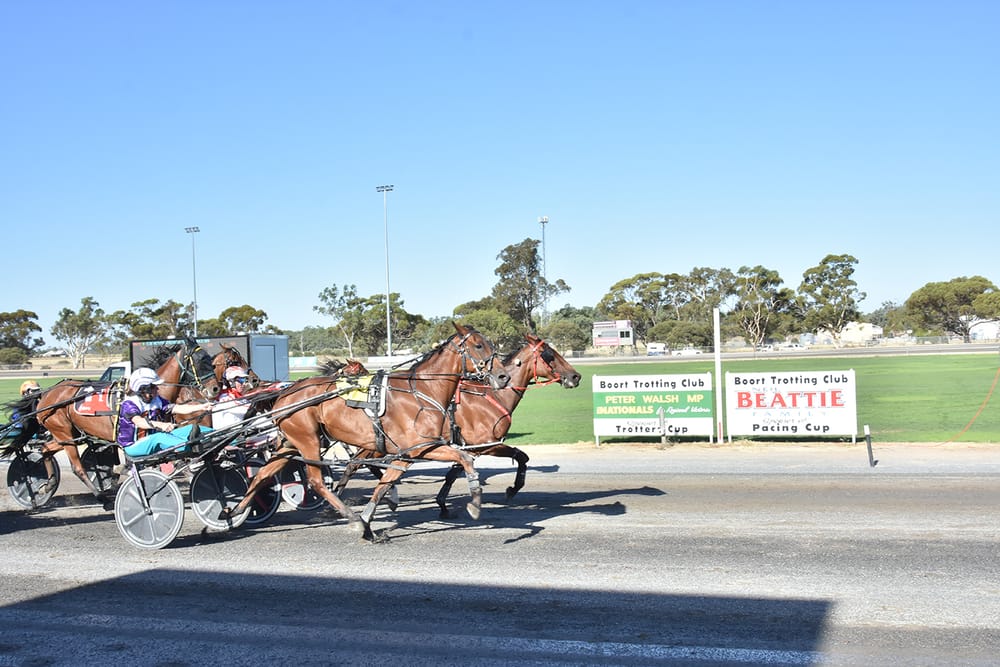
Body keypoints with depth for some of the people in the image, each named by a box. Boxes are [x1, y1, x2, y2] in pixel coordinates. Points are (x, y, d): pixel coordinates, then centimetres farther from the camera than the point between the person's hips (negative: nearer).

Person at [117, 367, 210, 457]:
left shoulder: (157, 401, 6)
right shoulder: (128, 404, -16)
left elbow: (178, 408, -3)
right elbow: (138, 421, -36)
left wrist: (202, 407, -19)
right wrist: (161, 425, -54)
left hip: (153, 441, 7)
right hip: (133, 446, -7)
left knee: (190, 429, -10)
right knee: (159, 437, -38)